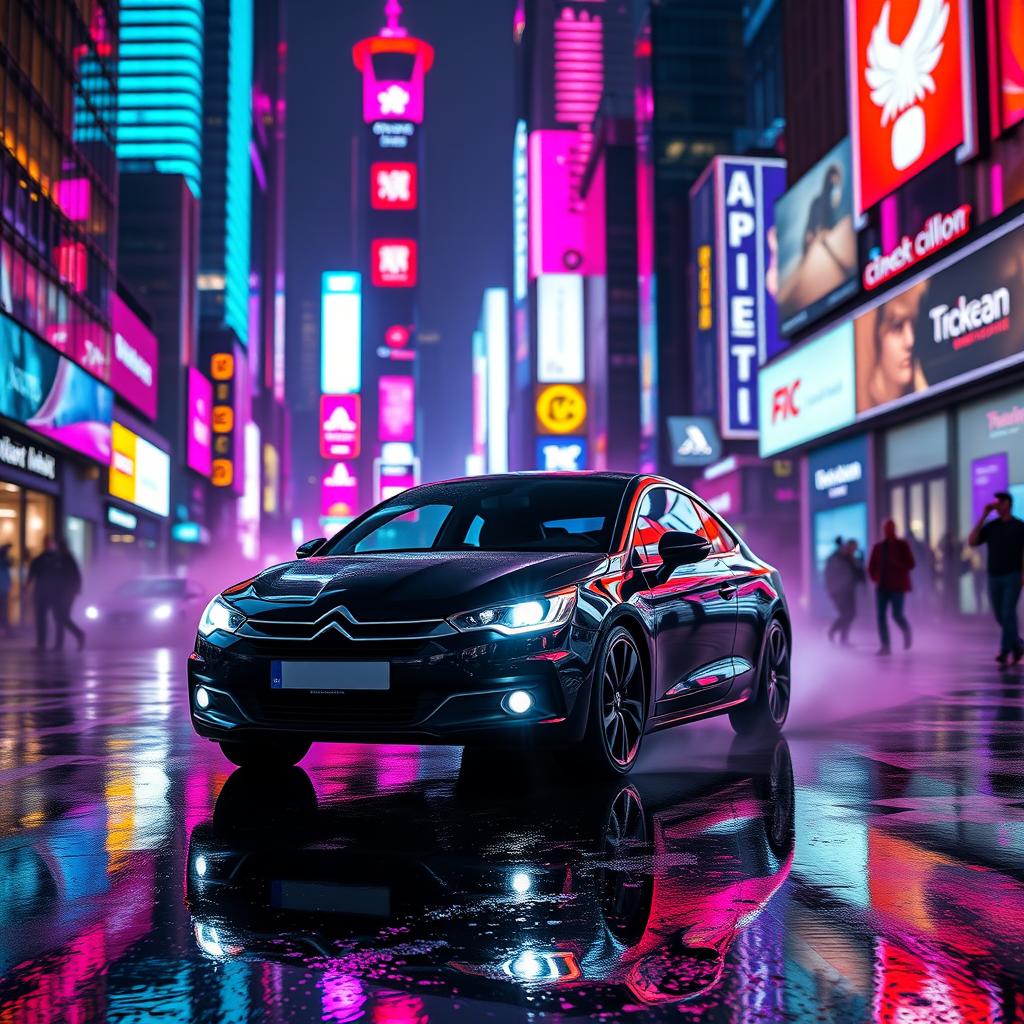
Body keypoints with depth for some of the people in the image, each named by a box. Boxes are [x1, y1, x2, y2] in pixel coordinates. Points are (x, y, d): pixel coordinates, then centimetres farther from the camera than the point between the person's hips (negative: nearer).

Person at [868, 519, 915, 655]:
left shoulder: (902, 545, -1)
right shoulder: (878, 547, 8)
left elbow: (911, 564, -7)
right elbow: (871, 566, 15)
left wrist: (896, 565, -20)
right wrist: (875, 578, -2)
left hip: (897, 586, -3)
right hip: (882, 586, 3)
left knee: (897, 615, -12)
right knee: (881, 615, -8)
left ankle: (906, 631, 22)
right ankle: (885, 646, -6)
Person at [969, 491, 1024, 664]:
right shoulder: (990, 526, 6)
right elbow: (972, 542, -8)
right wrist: (984, 516, -7)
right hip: (994, 577, 4)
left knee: (1008, 613, -14)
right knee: (1000, 616, 7)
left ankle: (1005, 652, -9)